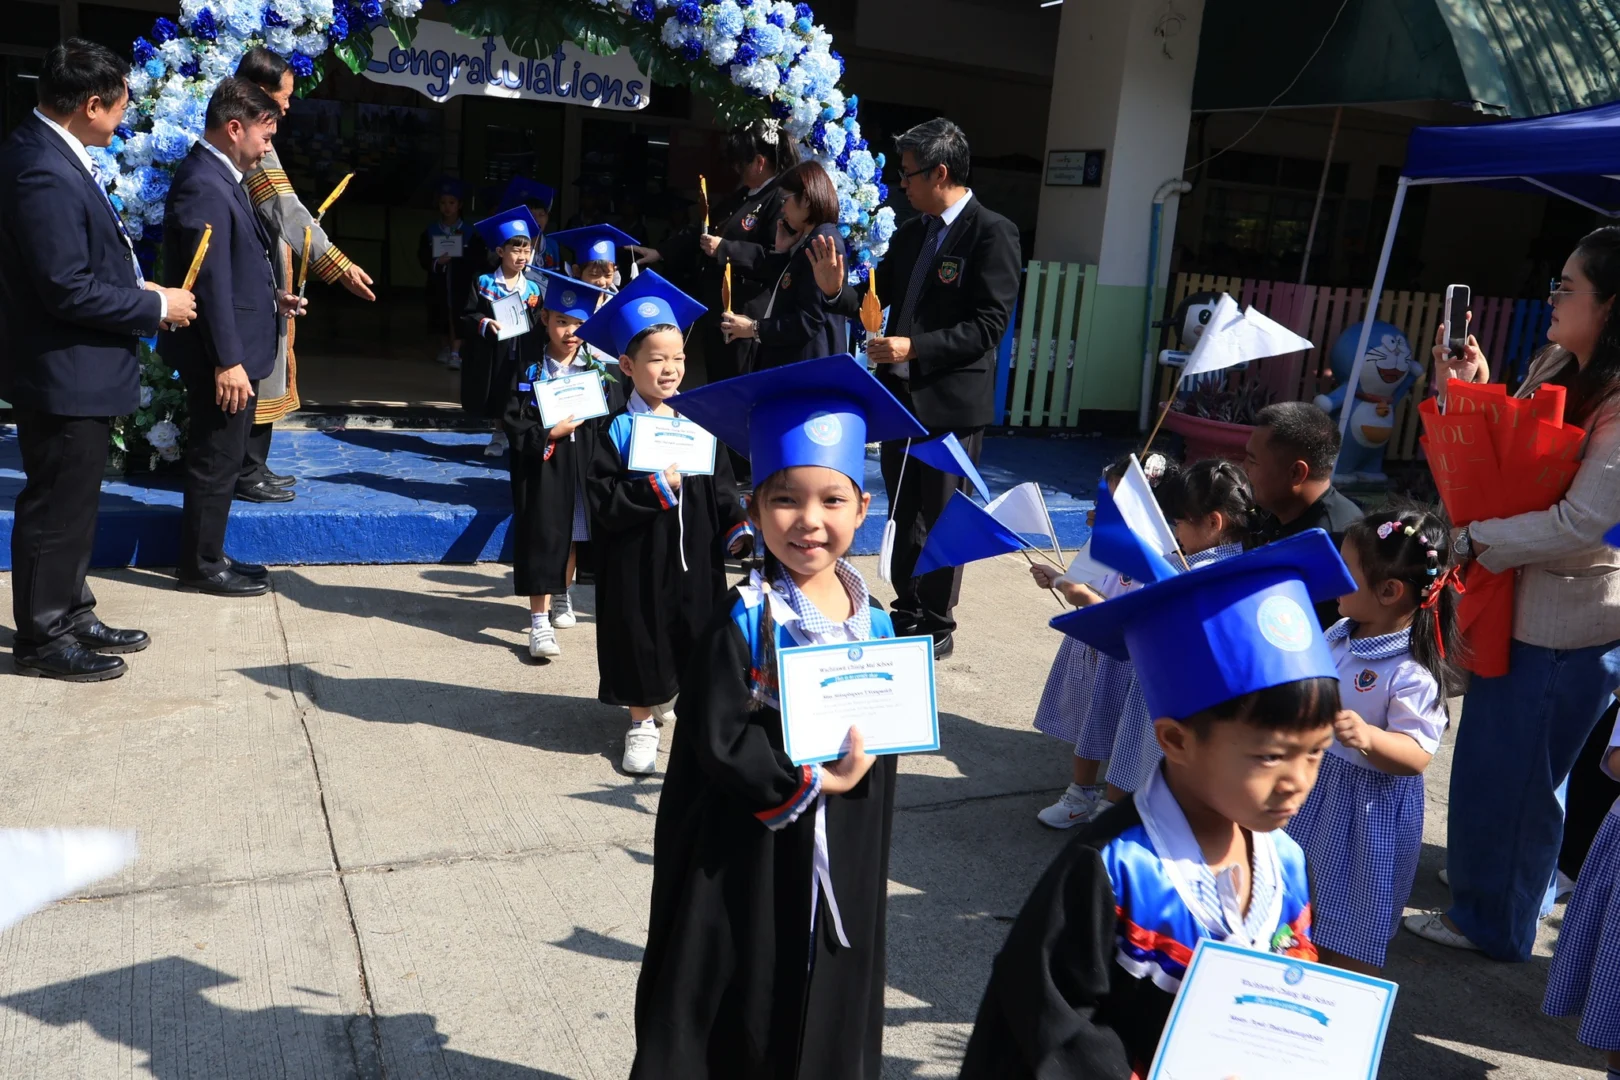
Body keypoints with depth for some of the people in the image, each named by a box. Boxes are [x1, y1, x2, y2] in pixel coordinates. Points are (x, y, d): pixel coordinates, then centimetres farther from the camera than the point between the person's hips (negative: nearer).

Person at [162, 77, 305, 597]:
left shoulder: (218, 177, 12)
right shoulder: (203, 186, -20)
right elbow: (210, 281, -23)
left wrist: (270, 297, 11)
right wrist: (228, 361, -23)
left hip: (235, 350, 10)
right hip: (224, 356, -10)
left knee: (221, 458, 18)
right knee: (216, 460, 1)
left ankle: (206, 555, 29)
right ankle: (202, 566, 14)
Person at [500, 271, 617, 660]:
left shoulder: (603, 372, 0)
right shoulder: (529, 372, -2)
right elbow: (512, 423, -5)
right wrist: (550, 434, -18)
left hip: (584, 471, 2)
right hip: (541, 471, -2)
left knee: (571, 535, 16)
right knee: (542, 539, -5)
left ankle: (560, 596, 40)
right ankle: (540, 622, 0)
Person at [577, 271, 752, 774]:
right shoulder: (619, 430, -10)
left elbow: (721, 484, 7)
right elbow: (603, 502, -17)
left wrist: (735, 527, -6)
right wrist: (656, 488, -25)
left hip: (695, 556, 4)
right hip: (638, 562, -4)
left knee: (693, 635, 14)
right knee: (641, 640, 7)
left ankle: (676, 697, 37)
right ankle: (643, 721, 24)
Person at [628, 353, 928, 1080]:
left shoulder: (874, 624, -2)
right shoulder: (744, 624, -17)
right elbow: (719, 743, -20)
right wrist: (820, 778, -19)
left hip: (842, 868, 5)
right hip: (748, 864, -5)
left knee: (827, 1015, 20)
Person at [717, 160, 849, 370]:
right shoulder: (806, 241, 16)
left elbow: (808, 321, -22)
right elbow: (779, 292, 17)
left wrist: (754, 329, -16)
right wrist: (782, 251, 8)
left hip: (806, 368, -10)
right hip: (788, 362, 10)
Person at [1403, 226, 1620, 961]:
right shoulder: (1556, 367, 4)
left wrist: (1471, 540, -19)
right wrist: (1473, 395, -1)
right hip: (1522, 601, 9)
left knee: (1511, 771, 6)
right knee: (1497, 758, 23)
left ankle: (1492, 921, 27)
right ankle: (1519, 883, 46)